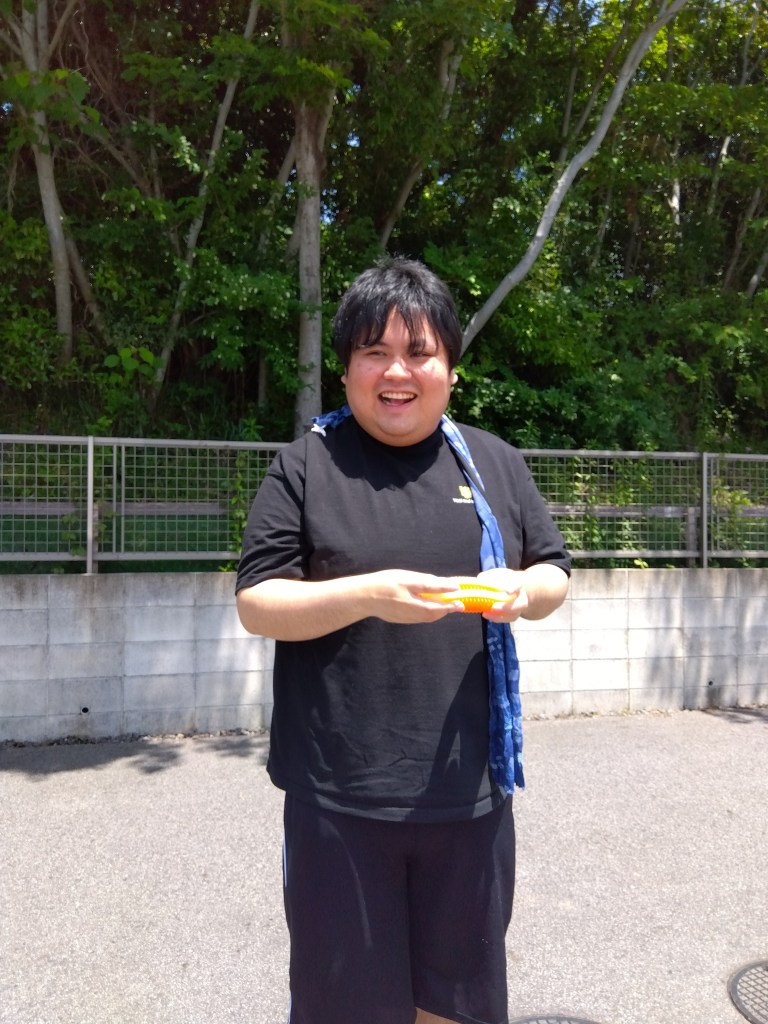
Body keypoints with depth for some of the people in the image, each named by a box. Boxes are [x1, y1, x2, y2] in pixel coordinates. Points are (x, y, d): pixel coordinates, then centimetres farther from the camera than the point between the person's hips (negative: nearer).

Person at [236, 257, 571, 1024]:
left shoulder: (496, 463, 7)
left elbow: (554, 573, 13)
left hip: (470, 790, 4)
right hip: (340, 793, -3)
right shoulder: (305, 467, -3)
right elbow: (255, 604, -5)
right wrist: (367, 594, -21)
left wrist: (524, 589, -11)